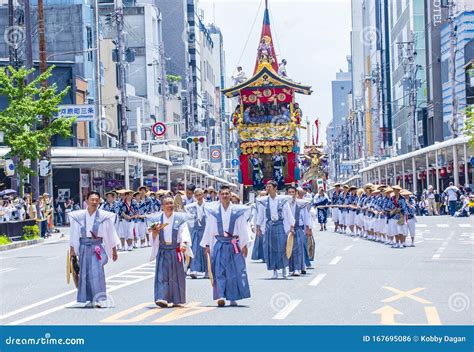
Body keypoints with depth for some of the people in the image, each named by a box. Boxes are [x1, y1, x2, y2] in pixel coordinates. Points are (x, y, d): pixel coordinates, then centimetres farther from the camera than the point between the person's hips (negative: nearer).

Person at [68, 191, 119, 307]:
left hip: (97, 246, -2)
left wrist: (114, 250, 5)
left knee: (97, 271, -12)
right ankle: (89, 299, 13)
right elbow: (74, 233, 9)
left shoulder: (104, 216, -3)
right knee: (85, 273, 4)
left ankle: (98, 299, -13)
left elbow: (111, 234, 4)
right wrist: (72, 249, 10)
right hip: (84, 246, 2)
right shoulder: (79, 216, 2)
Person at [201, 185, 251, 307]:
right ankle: (220, 296, -9)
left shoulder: (238, 211, 1)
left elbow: (243, 228, 3)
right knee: (219, 271, -6)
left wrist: (244, 244, -1)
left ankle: (233, 298, 13)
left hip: (233, 245, 0)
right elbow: (209, 229, 6)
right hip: (219, 245, 0)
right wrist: (207, 245, 4)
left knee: (235, 272, 4)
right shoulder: (213, 211, 3)